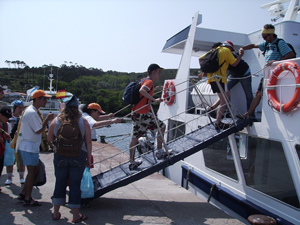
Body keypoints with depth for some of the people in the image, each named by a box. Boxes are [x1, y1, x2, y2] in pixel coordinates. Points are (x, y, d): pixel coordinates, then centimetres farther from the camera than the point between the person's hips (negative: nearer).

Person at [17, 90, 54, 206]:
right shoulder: (31, 112, -19)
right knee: (32, 171, -2)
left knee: (34, 170, 16)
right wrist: (47, 119, -14)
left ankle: (23, 194, 25)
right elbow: (38, 130, -20)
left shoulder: (33, 111, 14)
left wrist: (45, 121, 5)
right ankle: (27, 199, 9)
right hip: (29, 147, -10)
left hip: (31, 147, 10)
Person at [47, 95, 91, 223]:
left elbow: (49, 139, 8)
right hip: (78, 156, -1)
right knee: (75, 184, 6)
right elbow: (88, 142, -3)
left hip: (60, 156, 1)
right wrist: (89, 157, 5)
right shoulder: (83, 121, -4)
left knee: (60, 183, 14)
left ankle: (56, 213, 25)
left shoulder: (56, 121, -2)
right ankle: (76, 216, 15)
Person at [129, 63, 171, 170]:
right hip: (143, 113, -9)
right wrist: (154, 100, -33)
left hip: (135, 113, 9)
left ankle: (132, 163, 18)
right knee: (162, 126, 5)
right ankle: (159, 152, 10)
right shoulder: (149, 81, -10)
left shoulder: (143, 80, 18)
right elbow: (142, 90, -29)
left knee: (134, 137, 11)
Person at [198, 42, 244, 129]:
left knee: (226, 94, 20)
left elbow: (200, 59, 18)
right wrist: (240, 55, 13)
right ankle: (218, 123, -9)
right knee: (223, 101, -6)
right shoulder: (226, 51, 3)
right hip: (219, 78, -8)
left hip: (211, 77, 8)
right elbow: (234, 63, 0)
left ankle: (212, 108, 8)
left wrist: (203, 71, 18)